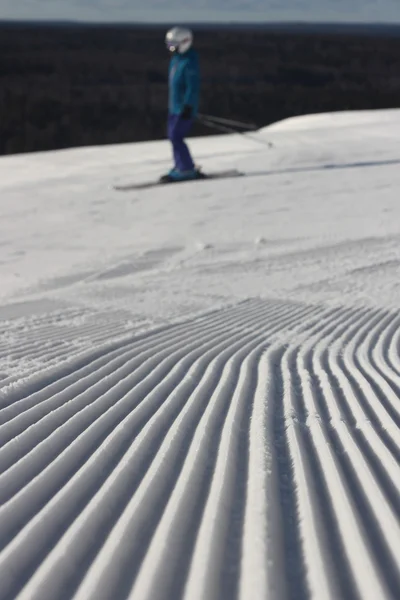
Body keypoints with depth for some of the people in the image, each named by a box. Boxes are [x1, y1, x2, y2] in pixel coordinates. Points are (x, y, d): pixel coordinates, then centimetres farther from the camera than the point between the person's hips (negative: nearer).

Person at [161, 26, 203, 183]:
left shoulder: (189, 61, -18)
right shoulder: (175, 59, 12)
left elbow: (193, 86, -21)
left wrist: (188, 106, -25)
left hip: (185, 107, -10)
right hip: (175, 106, 10)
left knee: (176, 137, -12)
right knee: (173, 137, 12)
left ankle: (187, 169, -4)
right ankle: (180, 167, 20)